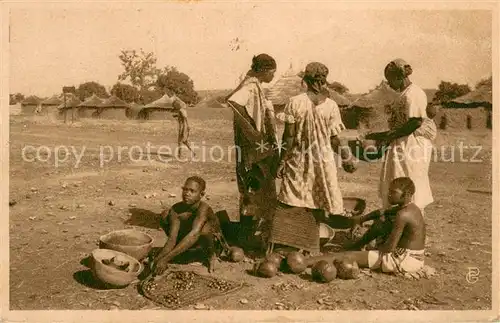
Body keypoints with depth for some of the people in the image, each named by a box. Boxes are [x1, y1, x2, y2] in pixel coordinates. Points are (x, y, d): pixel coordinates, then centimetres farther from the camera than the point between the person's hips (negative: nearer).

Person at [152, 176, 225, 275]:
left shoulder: (203, 208, -36)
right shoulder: (176, 209, -21)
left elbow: (194, 235, -48)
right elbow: (172, 238, -23)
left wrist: (166, 259, -53)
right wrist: (160, 257, -43)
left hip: (212, 241, -5)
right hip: (188, 240, 5)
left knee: (205, 228, -41)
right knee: (165, 215, -14)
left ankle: (211, 255, -7)